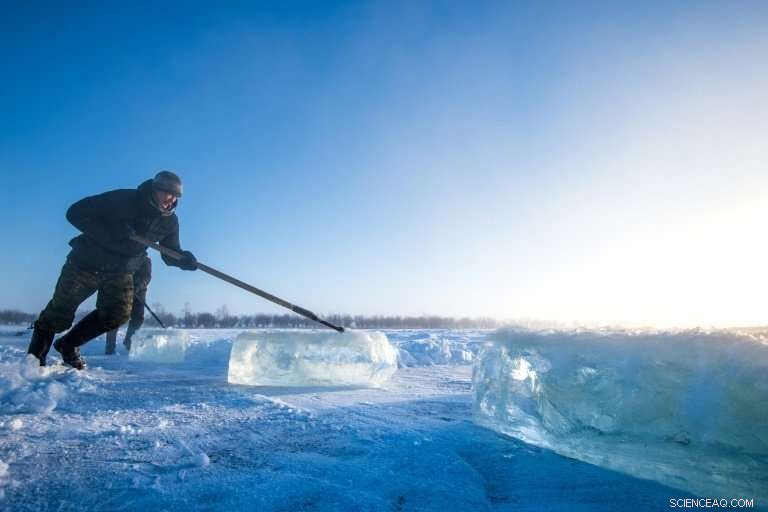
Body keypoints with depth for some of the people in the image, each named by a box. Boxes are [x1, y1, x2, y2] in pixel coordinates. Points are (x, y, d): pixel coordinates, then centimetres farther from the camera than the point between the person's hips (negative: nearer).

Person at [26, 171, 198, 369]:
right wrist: (110, 232, -35)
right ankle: (34, 358, 24)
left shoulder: (169, 221, -8)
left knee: (117, 315, -9)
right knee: (60, 312, 3)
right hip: (86, 262, -4)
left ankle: (68, 345, 14)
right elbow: (76, 213, -22)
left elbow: (171, 253, -2)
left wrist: (185, 259, -26)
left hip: (121, 271, 4)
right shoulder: (124, 200, -23)